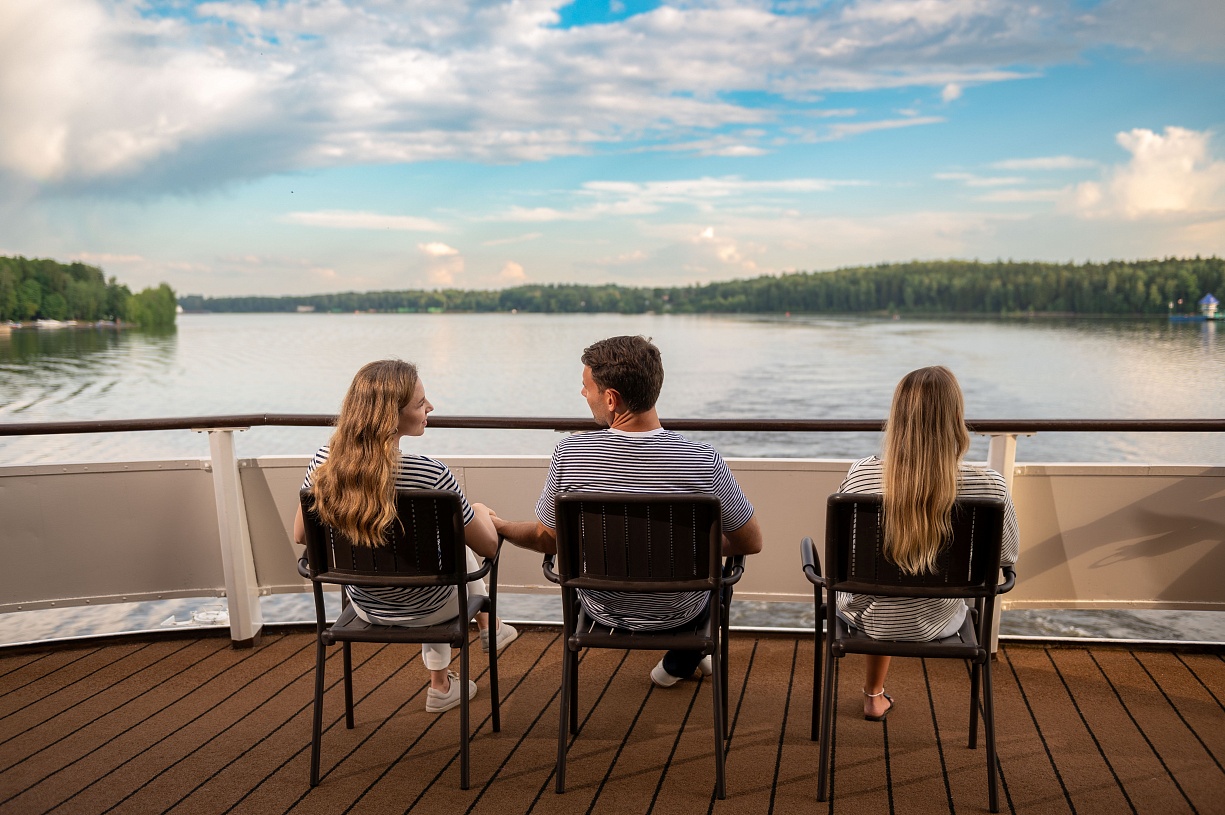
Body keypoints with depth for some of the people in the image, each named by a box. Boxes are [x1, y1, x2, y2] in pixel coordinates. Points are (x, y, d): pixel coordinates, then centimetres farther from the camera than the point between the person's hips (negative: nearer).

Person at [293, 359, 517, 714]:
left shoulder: (322, 465, -19)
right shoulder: (430, 475, -32)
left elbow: (301, 536, -1)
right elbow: (488, 547, -18)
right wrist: (484, 515, 6)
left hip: (365, 608, 4)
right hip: (427, 611, -4)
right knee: (458, 542, 28)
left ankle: (441, 684, 47)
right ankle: (488, 627, 51)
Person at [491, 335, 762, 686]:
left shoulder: (569, 454, -24)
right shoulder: (704, 460, -26)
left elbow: (547, 540, -9)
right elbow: (751, 543, -14)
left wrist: (499, 526, 12)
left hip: (602, 611, 1)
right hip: (679, 613, -1)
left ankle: (681, 661, 48)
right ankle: (679, 664, 42)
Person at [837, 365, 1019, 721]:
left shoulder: (863, 474, -24)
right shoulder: (988, 486, -24)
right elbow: (1008, 555, -6)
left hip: (869, 619, 0)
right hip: (938, 624, 1)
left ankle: (875, 694, 50)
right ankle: (873, 695, 55)